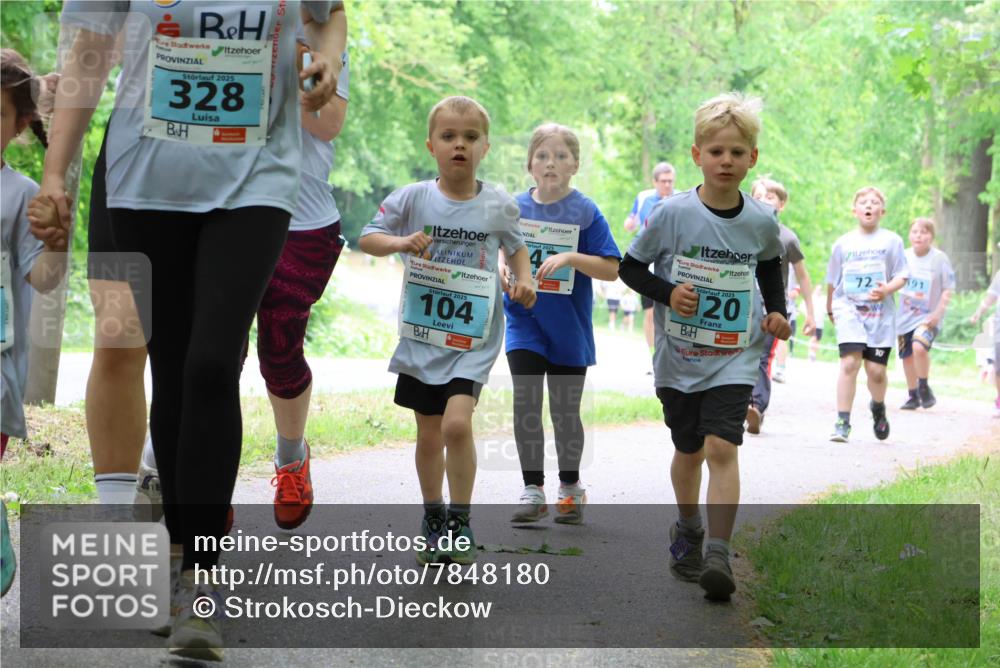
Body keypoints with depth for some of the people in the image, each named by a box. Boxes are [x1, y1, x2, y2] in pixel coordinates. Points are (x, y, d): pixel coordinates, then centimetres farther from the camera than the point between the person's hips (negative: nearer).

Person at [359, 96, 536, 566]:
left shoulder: (498, 206, -1)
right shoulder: (412, 199, -3)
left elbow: (515, 245, 17)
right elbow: (367, 237, 2)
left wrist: (523, 278, -2)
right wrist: (400, 242, -17)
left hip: (474, 337, -2)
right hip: (421, 333, 2)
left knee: (456, 422, -20)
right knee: (429, 435, 10)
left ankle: (460, 523, -5)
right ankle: (433, 521, 30)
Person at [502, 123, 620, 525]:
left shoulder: (586, 212, -8)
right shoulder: (515, 208, 1)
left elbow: (611, 269, -10)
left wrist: (570, 257, -24)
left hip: (569, 328, -2)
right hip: (524, 322, 2)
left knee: (565, 412, 9)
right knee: (526, 404, -7)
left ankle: (570, 488, 27)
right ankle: (533, 489, 2)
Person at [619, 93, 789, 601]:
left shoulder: (761, 221, -3)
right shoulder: (673, 214, -11)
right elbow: (630, 267, -2)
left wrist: (776, 310, 7)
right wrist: (667, 293, -18)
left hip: (735, 356, 0)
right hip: (678, 355, 0)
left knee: (721, 447, -16)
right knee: (688, 450, 15)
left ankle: (718, 554, -18)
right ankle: (687, 528, 41)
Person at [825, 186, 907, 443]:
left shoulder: (891, 241, 4)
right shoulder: (844, 243, 8)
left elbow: (901, 276, 2)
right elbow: (832, 280, 18)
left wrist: (887, 289, -17)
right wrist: (830, 309, 25)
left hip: (880, 313, 0)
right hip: (849, 309, 0)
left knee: (876, 369, 0)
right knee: (849, 363, -15)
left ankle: (878, 408, 32)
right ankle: (842, 423, -10)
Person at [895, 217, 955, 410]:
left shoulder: (939, 258, -9)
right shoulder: (904, 256, 1)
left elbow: (948, 289, -6)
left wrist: (938, 312, -15)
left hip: (928, 316, -5)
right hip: (905, 315, 5)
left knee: (919, 347, -28)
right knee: (907, 357, 12)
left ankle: (924, 387, -6)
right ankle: (913, 396, 31)